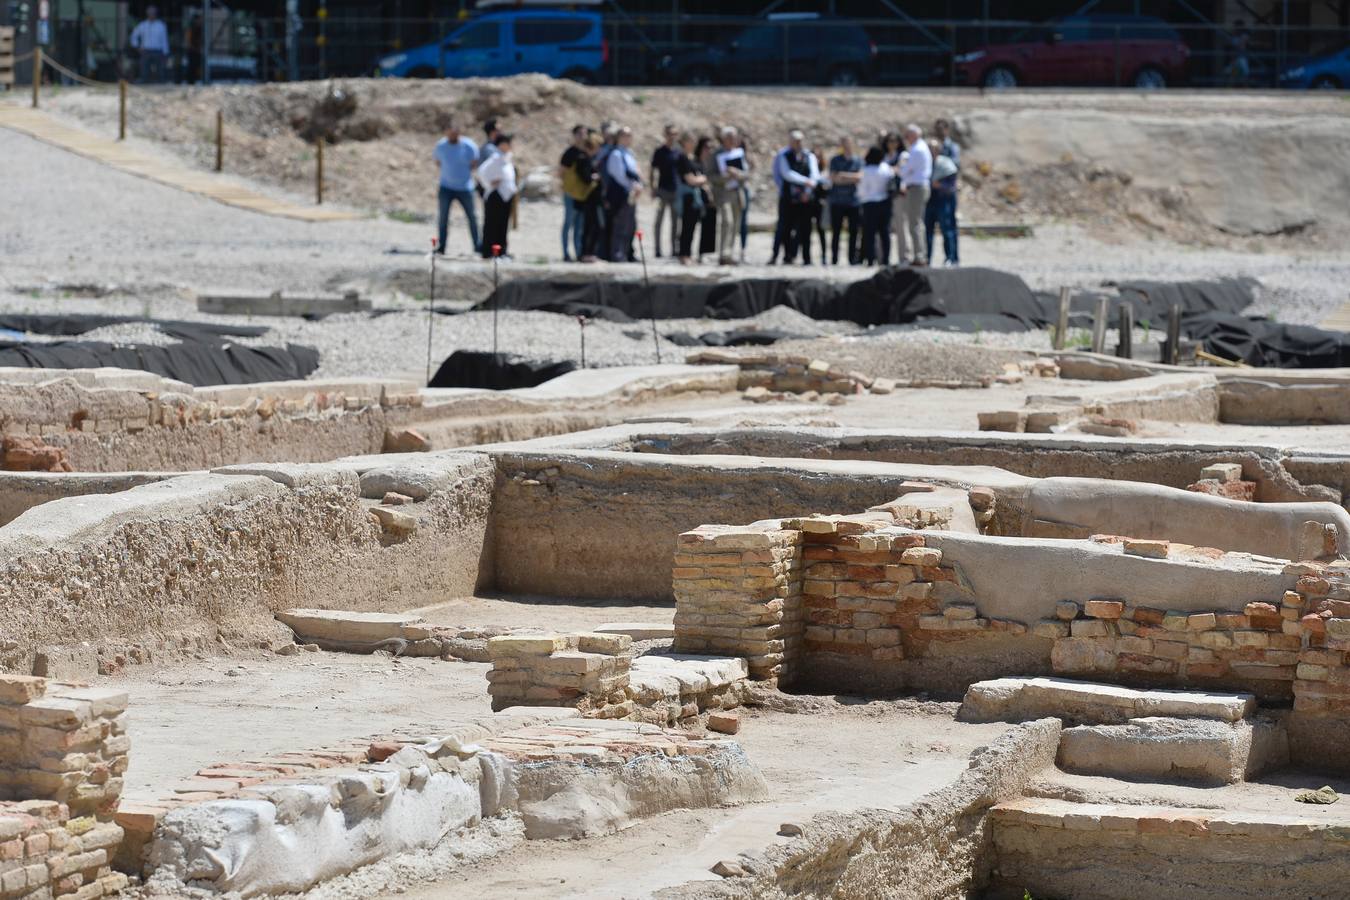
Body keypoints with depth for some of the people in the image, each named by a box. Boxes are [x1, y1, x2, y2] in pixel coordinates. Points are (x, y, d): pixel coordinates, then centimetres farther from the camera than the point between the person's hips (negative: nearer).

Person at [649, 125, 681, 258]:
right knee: (659, 220, 1)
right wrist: (652, 187, -6)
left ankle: (674, 248, 11)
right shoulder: (660, 152, -2)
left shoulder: (679, 151, 10)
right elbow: (653, 170, 0)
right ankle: (658, 248, 5)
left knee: (676, 220, 5)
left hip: (676, 190, 4)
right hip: (663, 189, -4)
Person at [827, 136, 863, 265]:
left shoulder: (859, 160, 9)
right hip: (837, 200, 0)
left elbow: (860, 176, -3)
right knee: (836, 232, 1)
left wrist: (844, 175, -10)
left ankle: (853, 259, 3)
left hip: (854, 200, 0)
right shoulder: (835, 160, 8)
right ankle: (834, 259, 5)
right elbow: (833, 178, -2)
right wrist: (852, 178, -6)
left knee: (854, 231, -2)